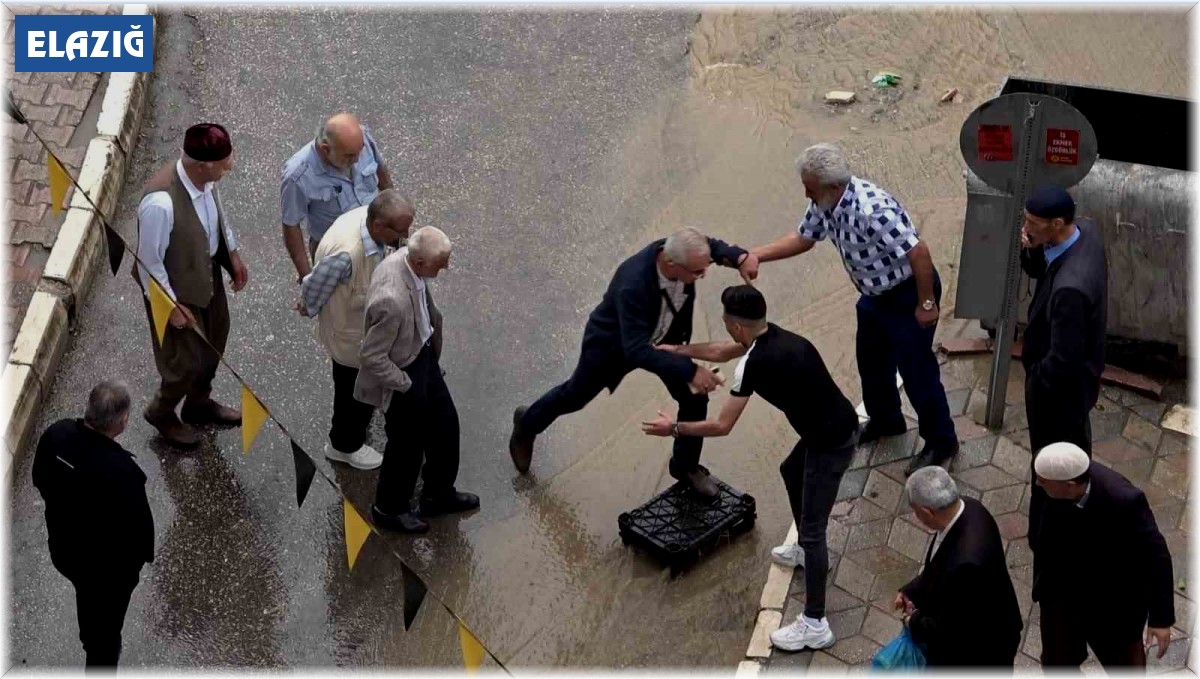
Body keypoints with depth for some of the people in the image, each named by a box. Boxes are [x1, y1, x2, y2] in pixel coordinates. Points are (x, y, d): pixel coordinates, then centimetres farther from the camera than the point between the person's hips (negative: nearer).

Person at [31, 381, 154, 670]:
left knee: (88, 595, 37)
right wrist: (145, 554, -3)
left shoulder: (56, 433, -21)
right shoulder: (122, 470, -39)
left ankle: (91, 643, 65)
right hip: (109, 566, -7)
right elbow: (138, 524, -24)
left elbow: (40, 480, -1)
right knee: (106, 627, 20)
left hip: (63, 548, 7)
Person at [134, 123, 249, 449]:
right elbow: (149, 261, -26)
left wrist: (233, 253, 8)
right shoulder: (161, 203, -40)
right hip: (177, 287, -8)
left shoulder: (205, 177, -17)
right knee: (187, 360, 12)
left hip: (209, 273, 8)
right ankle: (161, 412, 43)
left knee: (214, 341, 27)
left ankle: (199, 403, 55)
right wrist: (170, 305, -17)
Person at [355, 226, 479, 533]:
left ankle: (439, 493, 48)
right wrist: (404, 384, -16)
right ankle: (389, 508, 42)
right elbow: (371, 357, -30)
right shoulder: (392, 300, -41)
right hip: (401, 372, -8)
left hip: (423, 354, 8)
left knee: (445, 424, 24)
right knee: (407, 443, 15)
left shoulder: (407, 257, -15)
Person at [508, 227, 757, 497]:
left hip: (662, 337, 5)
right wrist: (690, 370, -55)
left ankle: (686, 466, 29)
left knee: (695, 398, 2)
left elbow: (712, 246, -5)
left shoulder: (678, 250, -30)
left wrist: (739, 256, -27)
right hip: (614, 343, -5)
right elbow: (636, 350, -49)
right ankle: (527, 423, 52)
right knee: (575, 396, 20)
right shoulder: (633, 284, -48)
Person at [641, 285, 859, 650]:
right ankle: (808, 550, 52)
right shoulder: (773, 336, 4)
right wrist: (673, 349, 26)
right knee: (791, 471, 34)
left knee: (812, 528, -4)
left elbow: (721, 426, -16)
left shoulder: (754, 364, -22)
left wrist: (674, 428, -3)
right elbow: (721, 351, 22)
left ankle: (815, 625, 2)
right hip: (837, 427, 10)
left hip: (831, 443, -10)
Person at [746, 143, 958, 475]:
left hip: (907, 293, -9)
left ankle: (941, 442, 22)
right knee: (871, 361, 24)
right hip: (874, 295, 9)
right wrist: (757, 255, -4)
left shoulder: (873, 210, -37)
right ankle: (885, 420, 48)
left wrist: (926, 304, -24)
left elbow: (919, 252, -32)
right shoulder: (826, 202, -9)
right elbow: (803, 238, 8)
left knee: (916, 370, 3)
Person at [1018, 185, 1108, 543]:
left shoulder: (1070, 286, -42)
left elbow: (1062, 359, -33)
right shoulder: (1086, 230, -15)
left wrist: (1037, 383, -14)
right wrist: (1031, 250, -20)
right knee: (1075, 447, 32)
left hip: (1059, 385, -9)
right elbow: (1038, 270, 2)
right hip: (1078, 374, 9)